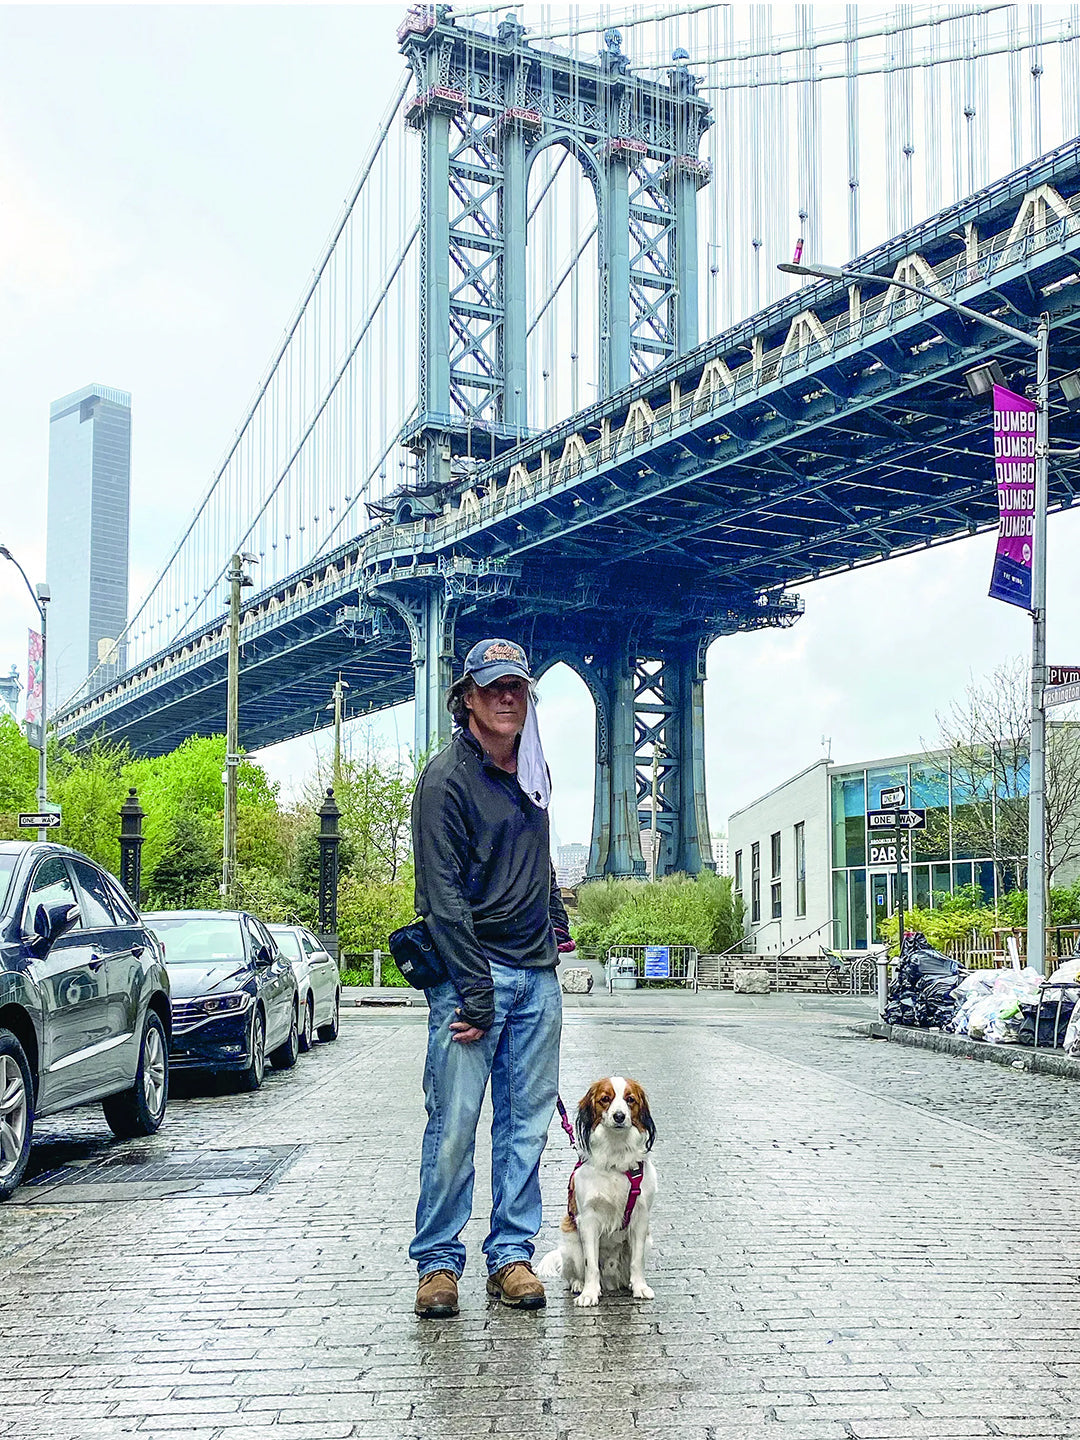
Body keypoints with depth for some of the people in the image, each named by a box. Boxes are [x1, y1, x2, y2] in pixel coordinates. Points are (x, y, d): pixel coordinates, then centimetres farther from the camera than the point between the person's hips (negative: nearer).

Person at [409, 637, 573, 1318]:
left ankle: (512, 1254, 15)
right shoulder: (446, 779, -8)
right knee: (454, 1123, -5)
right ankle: (439, 1261, 6)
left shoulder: (534, 768, 14)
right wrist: (474, 992, -18)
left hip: (538, 973, 6)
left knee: (527, 1122, 7)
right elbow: (442, 895, -13)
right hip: (470, 968, -6)